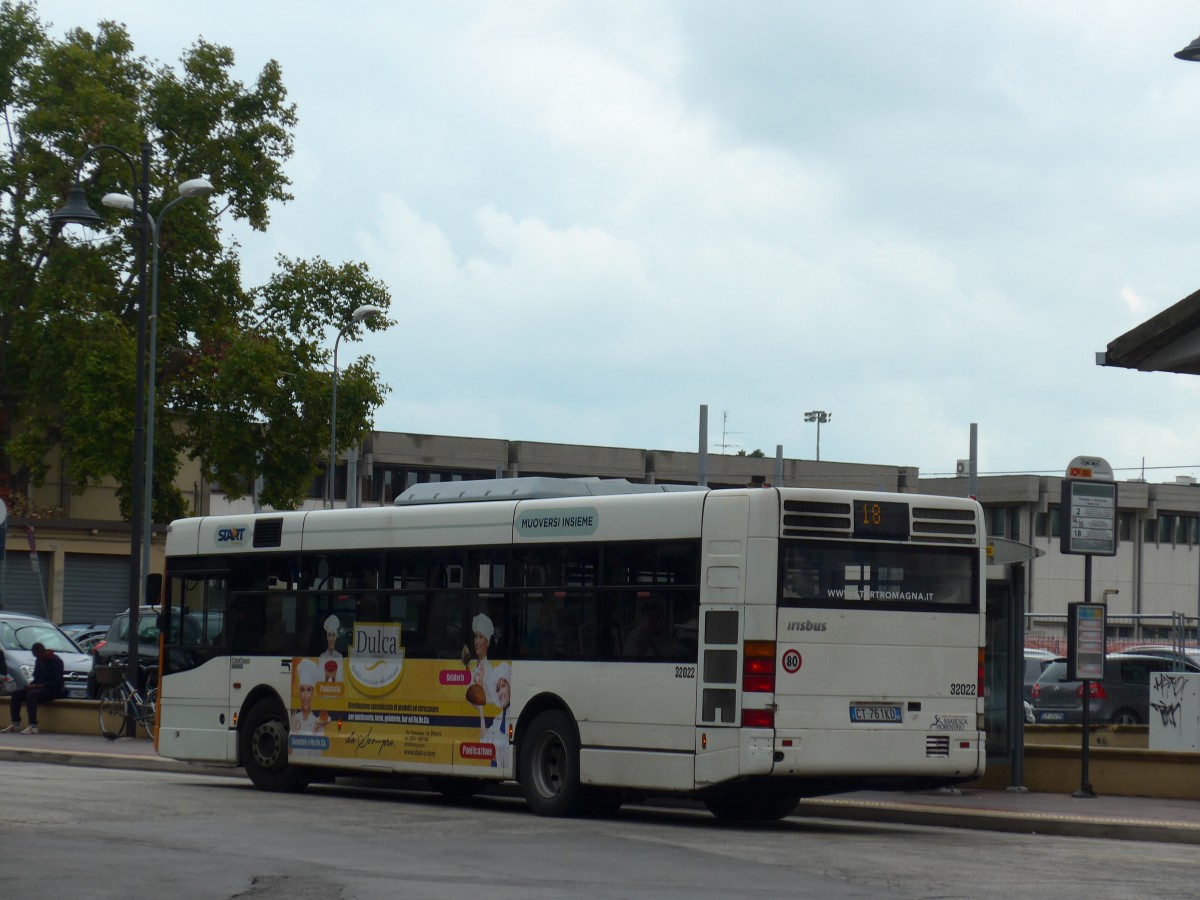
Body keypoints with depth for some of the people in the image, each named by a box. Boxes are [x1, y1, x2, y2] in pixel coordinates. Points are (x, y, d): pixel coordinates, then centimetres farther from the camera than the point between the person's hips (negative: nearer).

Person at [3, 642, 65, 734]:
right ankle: (16, 724, -8)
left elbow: (56, 683, -19)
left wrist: (38, 686, -23)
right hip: (39, 686, 8)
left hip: (53, 689, -8)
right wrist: (31, 684, -4)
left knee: (31, 695, -34)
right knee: (17, 694, -7)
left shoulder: (56, 661, -14)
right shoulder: (39, 660, 11)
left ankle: (33, 727, -40)